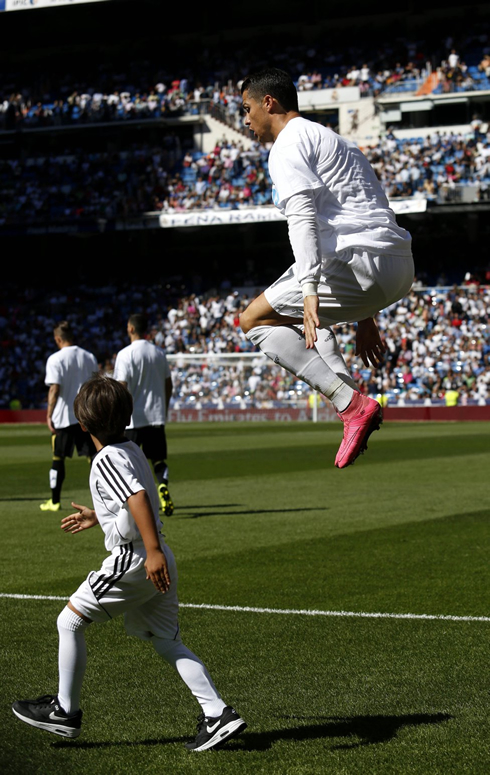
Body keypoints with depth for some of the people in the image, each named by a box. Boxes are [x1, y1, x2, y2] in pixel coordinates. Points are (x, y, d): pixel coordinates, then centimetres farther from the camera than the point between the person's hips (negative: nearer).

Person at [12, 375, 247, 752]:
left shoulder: (108, 459, -13)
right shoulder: (131, 449, 14)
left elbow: (139, 499, -27)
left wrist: (153, 552, -32)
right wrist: (97, 516, 39)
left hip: (134, 560, -9)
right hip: (157, 562, 9)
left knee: (70, 621, 5)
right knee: (167, 642, 10)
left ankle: (65, 711, 14)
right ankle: (218, 714, 2)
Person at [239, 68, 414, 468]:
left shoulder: (289, 144, 1)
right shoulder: (334, 141, 32)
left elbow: (303, 218, -16)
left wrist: (309, 289, -27)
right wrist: (365, 318, 33)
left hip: (363, 261, -10)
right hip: (400, 269, 10)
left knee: (255, 319, 1)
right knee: (310, 318, 34)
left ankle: (351, 403, -13)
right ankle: (354, 401, 11)